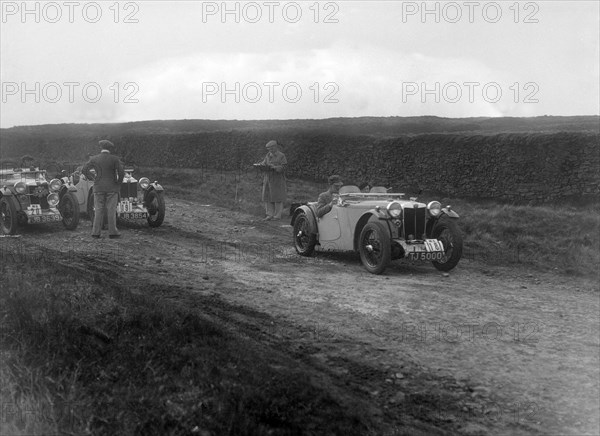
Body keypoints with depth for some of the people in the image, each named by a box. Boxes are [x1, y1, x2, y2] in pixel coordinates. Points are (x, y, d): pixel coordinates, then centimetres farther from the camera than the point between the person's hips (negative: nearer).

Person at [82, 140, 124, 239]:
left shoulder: (94, 159, 2)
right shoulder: (114, 159, -6)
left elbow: (84, 170, -1)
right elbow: (121, 172, -12)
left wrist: (92, 178, 7)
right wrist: (118, 183, 2)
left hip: (98, 187, 2)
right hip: (112, 188, -2)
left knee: (98, 210, 6)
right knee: (111, 210, 1)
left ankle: (96, 232, 4)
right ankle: (112, 232, 1)